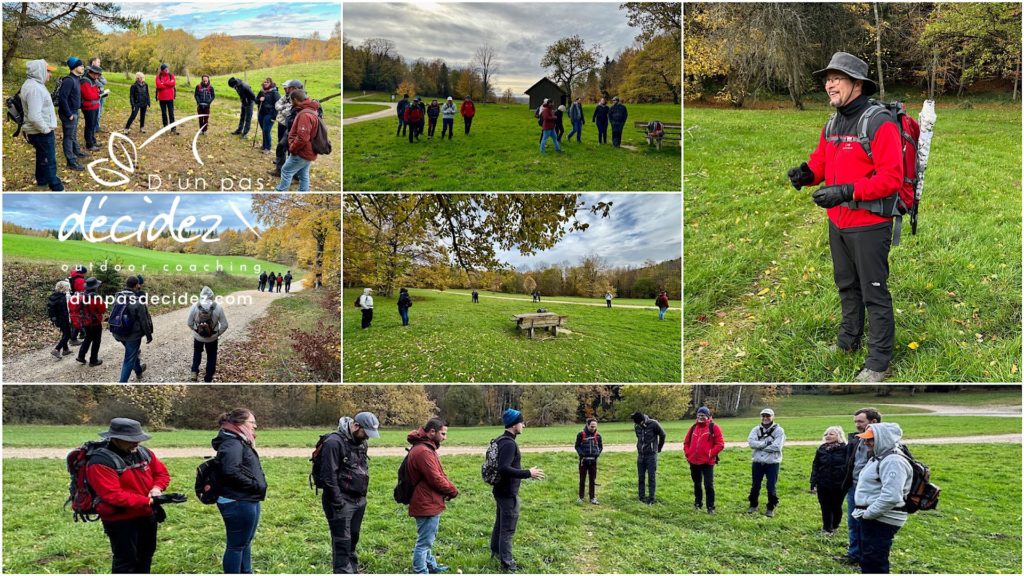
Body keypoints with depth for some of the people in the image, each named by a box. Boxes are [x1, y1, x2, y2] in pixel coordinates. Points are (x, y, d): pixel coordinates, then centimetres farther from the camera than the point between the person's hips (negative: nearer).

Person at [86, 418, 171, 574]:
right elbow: (113, 495, -29)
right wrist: (148, 502, -31)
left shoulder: (144, 453, 1)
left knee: (145, 555, 21)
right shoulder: (101, 461, -23)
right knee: (126, 560, -2)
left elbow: (162, 473, 12)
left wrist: (157, 488, -13)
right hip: (119, 519, -8)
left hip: (147, 515, 8)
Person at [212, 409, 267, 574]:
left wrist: (257, 483, 3)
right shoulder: (232, 443, -18)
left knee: (245, 543, 21)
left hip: (246, 501, 11)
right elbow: (231, 471, -30)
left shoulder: (240, 442, 15)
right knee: (236, 545, -1)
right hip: (239, 503, -11)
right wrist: (255, 484, -21)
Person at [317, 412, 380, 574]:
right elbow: (328, 476, -19)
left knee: (353, 539, 15)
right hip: (342, 502, -8)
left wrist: (363, 496, 16)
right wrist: (337, 503, -19)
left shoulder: (360, 443, 12)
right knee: (342, 542, -7)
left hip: (358, 501, 8)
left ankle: (353, 571, 24)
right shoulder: (334, 442, -16)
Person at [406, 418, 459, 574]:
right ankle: (421, 572, 3)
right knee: (424, 542, -3)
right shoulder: (423, 452, -24)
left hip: (428, 503, 11)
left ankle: (431, 565, 39)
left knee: (427, 540, 25)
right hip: (427, 504, -11)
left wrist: (449, 488, -1)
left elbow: (438, 475, 15)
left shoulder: (426, 448, 12)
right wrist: (453, 491, -8)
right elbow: (436, 480, -24)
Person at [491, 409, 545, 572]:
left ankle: (496, 551, 39)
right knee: (508, 528, 0)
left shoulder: (500, 440, 8)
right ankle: (506, 563, 9)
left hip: (500, 490, 10)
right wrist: (528, 473, -29)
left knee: (500, 523, 24)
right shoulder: (509, 444, -25)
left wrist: (519, 475, 23)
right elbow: (504, 469, -34)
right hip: (508, 493, -10)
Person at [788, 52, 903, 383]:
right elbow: (820, 161, 17)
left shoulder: (879, 123, -17)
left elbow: (891, 177, -22)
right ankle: (848, 340, 41)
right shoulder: (832, 125, 9)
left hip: (869, 225, -8)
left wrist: (846, 192, -30)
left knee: (874, 293, 0)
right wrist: (807, 173, -7)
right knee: (846, 285, 23)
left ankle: (878, 363, 9)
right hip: (837, 223, 8)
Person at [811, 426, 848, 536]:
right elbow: (815, 467, 5)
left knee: (836, 507, 13)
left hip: (839, 485, -2)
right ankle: (827, 528, 18)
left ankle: (835, 526, 33)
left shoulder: (844, 449, -9)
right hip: (823, 485, 2)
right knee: (825, 507, 5)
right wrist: (813, 484, 0)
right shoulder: (821, 449, 3)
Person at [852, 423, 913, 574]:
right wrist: (864, 513, 16)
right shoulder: (879, 458, 15)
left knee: (874, 563, -9)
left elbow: (890, 497, -29)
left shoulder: (893, 462, -20)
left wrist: (868, 513, -21)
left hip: (881, 520, -11)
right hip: (872, 518, 11)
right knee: (867, 561, 19)